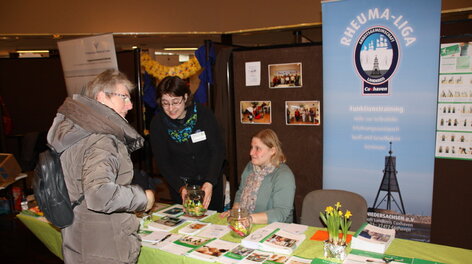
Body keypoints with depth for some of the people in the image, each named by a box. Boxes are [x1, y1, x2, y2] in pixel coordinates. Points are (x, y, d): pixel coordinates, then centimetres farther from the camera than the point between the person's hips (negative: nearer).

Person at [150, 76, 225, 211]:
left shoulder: (203, 114, -16)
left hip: (210, 181, 0)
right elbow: (162, 162, -11)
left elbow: (218, 150, -16)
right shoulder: (158, 122, -13)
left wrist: (210, 182, -29)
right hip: (178, 182, 0)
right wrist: (180, 187, -24)